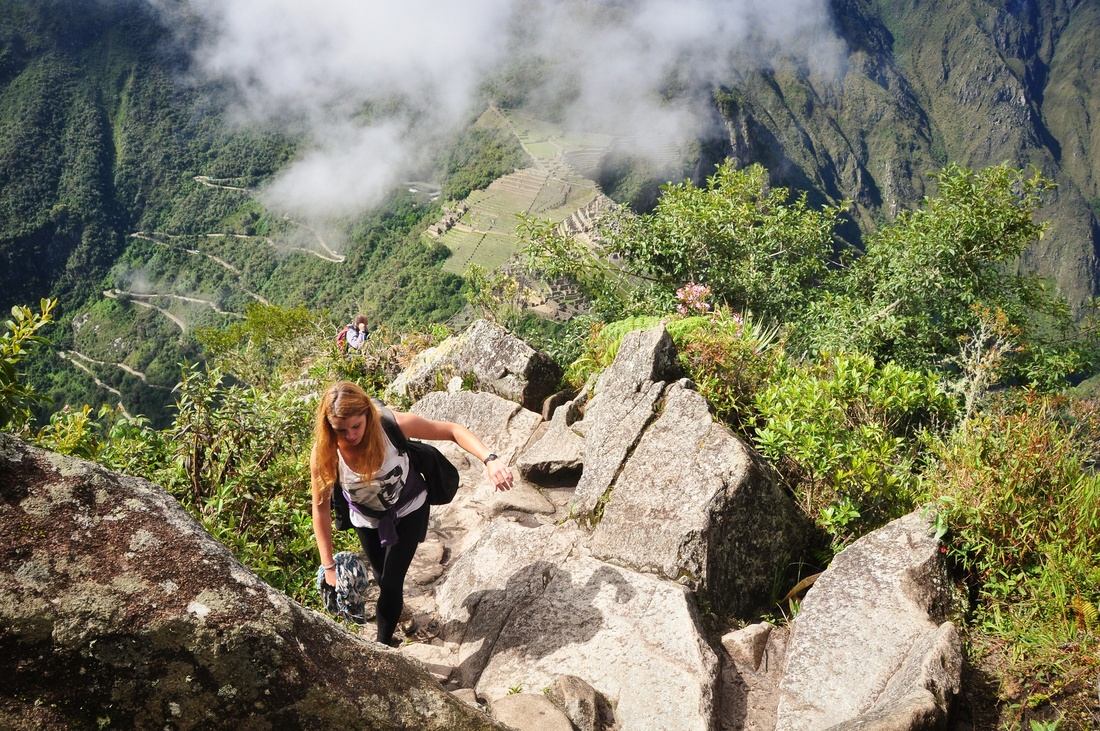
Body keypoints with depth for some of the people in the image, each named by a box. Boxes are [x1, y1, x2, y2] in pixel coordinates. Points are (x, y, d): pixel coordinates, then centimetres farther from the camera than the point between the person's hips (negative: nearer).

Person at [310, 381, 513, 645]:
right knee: (382, 577, 24)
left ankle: (383, 645, 19)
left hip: (408, 511, -2)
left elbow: (452, 430, -29)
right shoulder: (324, 454, -32)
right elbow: (321, 507, -19)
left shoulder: (391, 425, -36)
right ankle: (393, 609, 58)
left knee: (391, 583, -6)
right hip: (368, 520, 2)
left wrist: (490, 460, -44)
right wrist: (329, 566, -18)